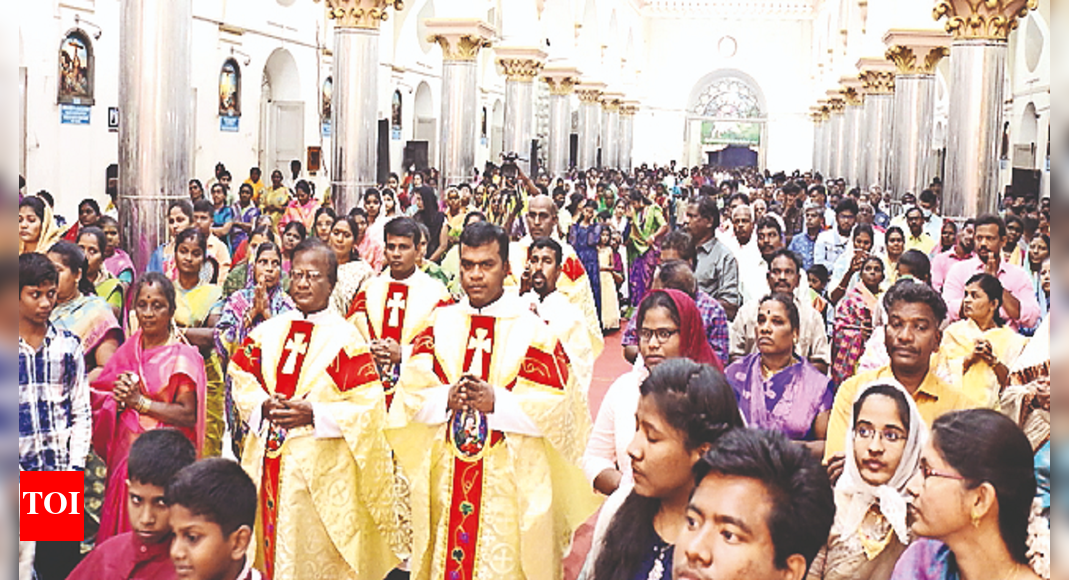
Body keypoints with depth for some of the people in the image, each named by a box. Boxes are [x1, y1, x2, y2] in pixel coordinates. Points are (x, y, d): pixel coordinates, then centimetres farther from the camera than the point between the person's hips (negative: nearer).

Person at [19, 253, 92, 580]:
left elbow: (81, 413, 8)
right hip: (18, 482, -2)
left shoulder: (68, 345, 6)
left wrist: (75, 467, -2)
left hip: (61, 480, 2)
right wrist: (19, 476, -10)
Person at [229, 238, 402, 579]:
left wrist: (313, 414, -19)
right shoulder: (269, 332, 8)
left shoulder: (345, 339, -7)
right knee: (276, 545, 11)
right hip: (268, 460, 4)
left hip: (320, 466, -4)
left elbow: (369, 406, -10)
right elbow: (242, 378, 12)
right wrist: (264, 406, -8)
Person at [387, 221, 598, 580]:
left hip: (512, 483, -3)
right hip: (444, 480, 3)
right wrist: (446, 398, -16)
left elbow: (557, 407, -10)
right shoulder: (441, 324, 7)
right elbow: (409, 392, 2)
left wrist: (496, 402, -20)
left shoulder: (533, 330, -4)